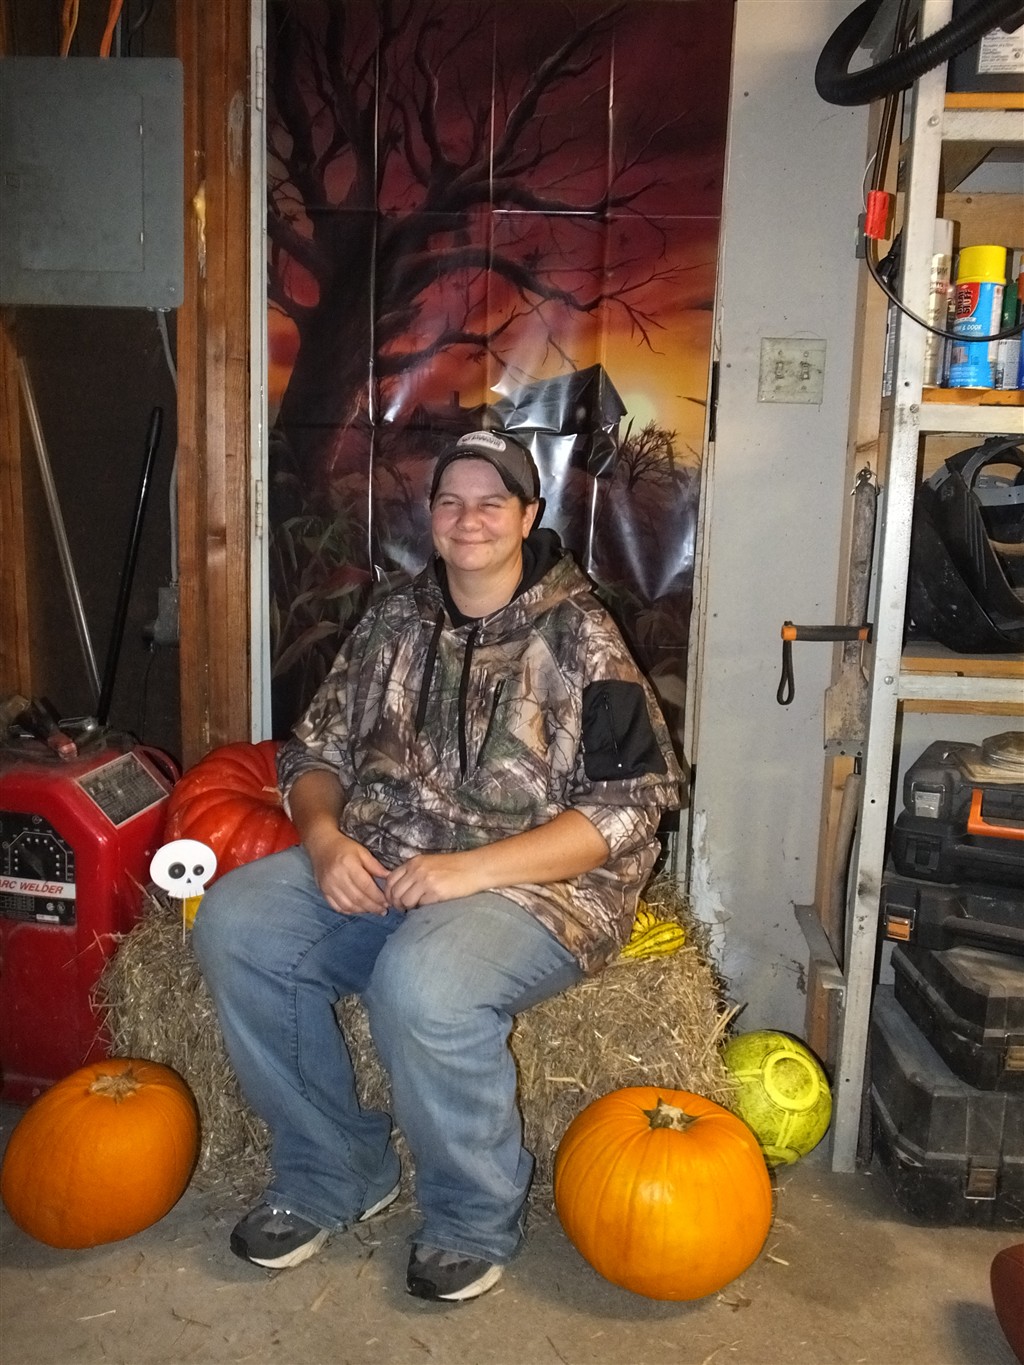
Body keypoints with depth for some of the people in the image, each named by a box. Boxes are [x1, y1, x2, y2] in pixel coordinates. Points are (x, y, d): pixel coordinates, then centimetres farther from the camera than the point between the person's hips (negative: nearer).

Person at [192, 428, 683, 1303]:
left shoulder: (579, 637, -4)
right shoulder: (395, 622, 12)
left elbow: (631, 803, -11)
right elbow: (316, 750, 15)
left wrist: (474, 868, -21)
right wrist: (324, 836, -9)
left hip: (535, 882, -5)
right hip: (371, 865, 6)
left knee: (420, 983, -35)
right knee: (233, 925, -18)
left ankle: (477, 1217, -2)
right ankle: (333, 1174, 3)